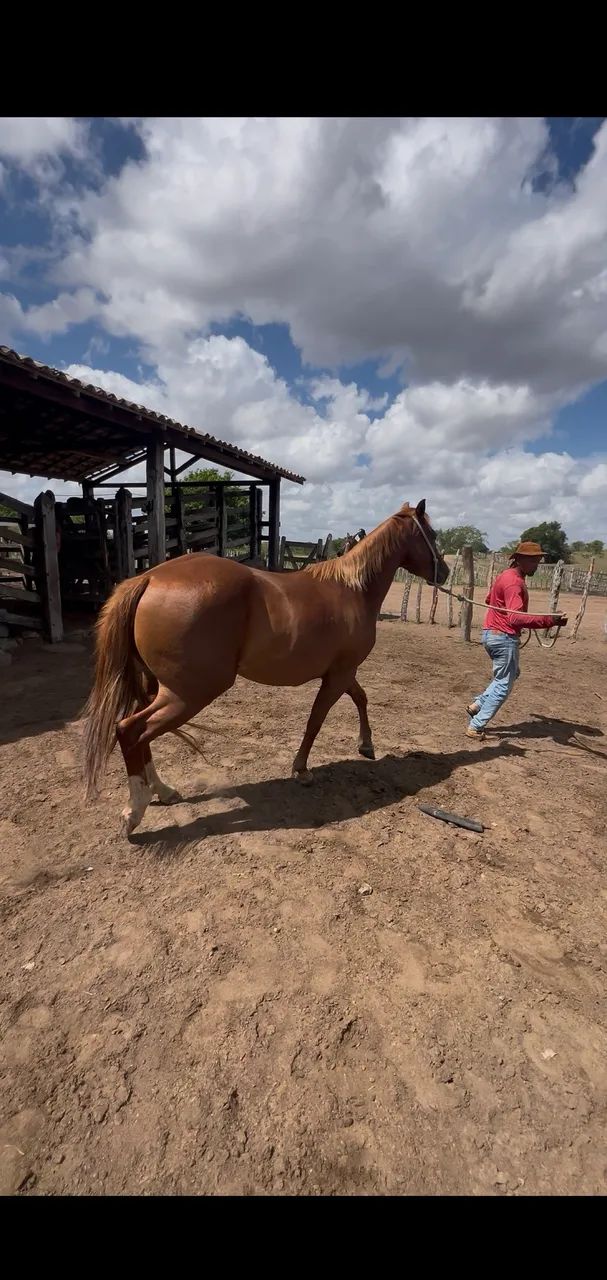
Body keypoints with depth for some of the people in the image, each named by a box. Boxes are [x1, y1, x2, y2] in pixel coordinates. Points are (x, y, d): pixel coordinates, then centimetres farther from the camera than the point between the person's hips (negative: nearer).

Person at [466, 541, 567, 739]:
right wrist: (549, 620, -38)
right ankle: (475, 728, 4)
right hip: (504, 638, -10)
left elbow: (489, 600, 26)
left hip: (491, 634, 10)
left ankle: (477, 705, 19)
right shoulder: (514, 582, -20)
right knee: (503, 685, 1)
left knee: (512, 674, 25)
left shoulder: (505, 576, 11)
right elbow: (516, 618, -31)